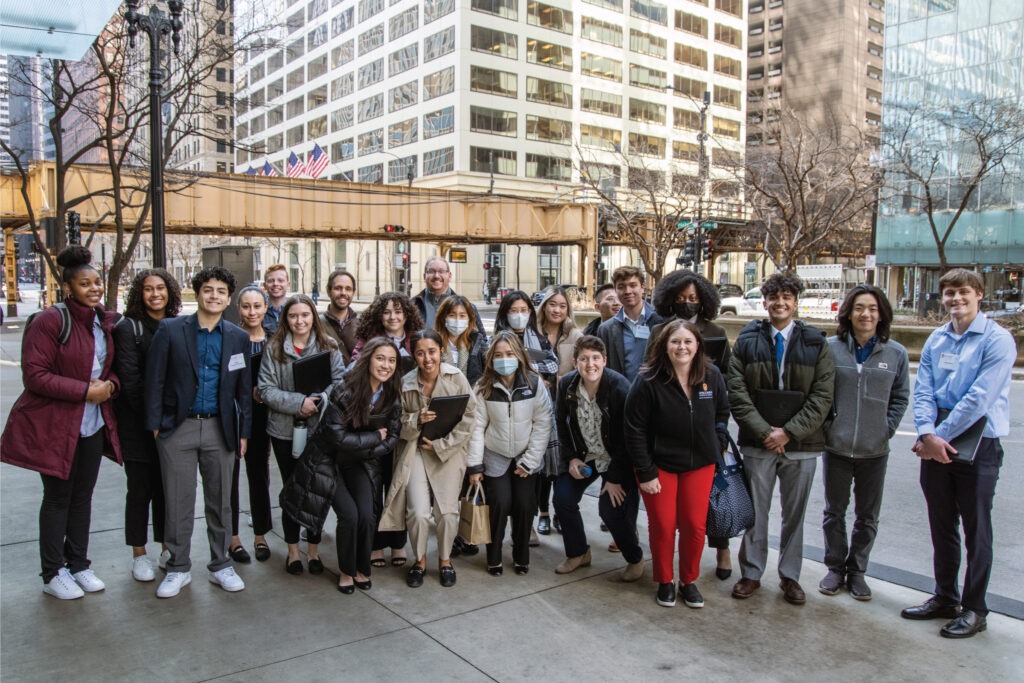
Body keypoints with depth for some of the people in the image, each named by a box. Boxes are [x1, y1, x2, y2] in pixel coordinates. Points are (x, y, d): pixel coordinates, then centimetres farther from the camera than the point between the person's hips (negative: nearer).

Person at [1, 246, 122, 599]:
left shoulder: (107, 321, 5)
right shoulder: (50, 321, -14)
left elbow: (115, 366, 16)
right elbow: (35, 375, -17)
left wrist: (110, 385, -7)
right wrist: (85, 390, -21)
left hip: (94, 424, 6)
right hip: (54, 425, -6)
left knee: (83, 495, 14)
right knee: (58, 498, 6)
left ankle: (78, 564, 29)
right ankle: (53, 574, 21)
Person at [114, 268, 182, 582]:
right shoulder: (128, 328, -5)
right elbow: (130, 379, -10)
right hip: (138, 423, -4)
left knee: (167, 486, 10)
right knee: (140, 488, 4)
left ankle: (167, 549, 23)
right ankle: (139, 555, 17)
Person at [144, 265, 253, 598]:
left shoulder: (238, 338, 6)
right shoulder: (170, 330, -1)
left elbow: (244, 389, 8)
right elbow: (154, 379, -1)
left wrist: (244, 433, 6)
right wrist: (154, 425, -5)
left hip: (220, 430, 2)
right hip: (178, 428, -1)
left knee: (220, 501, 9)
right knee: (178, 502, 6)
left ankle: (220, 565, 24)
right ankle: (178, 568, 21)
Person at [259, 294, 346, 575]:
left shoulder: (328, 347, 0)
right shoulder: (274, 349, -2)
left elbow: (340, 381, -4)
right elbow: (267, 389, -6)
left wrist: (319, 401, -21)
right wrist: (298, 403, -19)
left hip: (320, 428, 0)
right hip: (285, 429, 0)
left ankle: (313, 549, 23)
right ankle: (293, 550, 26)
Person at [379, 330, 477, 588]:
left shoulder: (457, 378, -10)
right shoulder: (406, 383, -6)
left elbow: (468, 420, -8)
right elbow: (399, 424, 0)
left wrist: (440, 445, -12)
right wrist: (417, 420, -21)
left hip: (449, 451, 0)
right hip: (416, 450, 0)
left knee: (448, 511, -2)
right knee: (418, 511, -9)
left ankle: (445, 559, 26)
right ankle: (419, 560, 19)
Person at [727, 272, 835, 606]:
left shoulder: (816, 344, 1)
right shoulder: (747, 341, 1)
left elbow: (822, 397, -4)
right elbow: (737, 392, -4)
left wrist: (789, 432, -13)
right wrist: (763, 430, -13)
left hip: (801, 445, 0)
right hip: (757, 443, 0)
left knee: (794, 514, 12)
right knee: (755, 511, 9)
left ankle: (790, 576, 27)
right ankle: (751, 573, 24)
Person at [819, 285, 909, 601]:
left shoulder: (896, 353, -2)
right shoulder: (830, 348, -7)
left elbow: (901, 397, 7)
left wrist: (887, 429, -2)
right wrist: (826, 424, -5)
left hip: (875, 451, 1)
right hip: (836, 446, -1)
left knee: (867, 516, 13)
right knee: (834, 512, 13)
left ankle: (856, 570, 30)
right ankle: (835, 568, 30)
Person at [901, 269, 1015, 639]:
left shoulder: (997, 340, -10)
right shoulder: (936, 339, 7)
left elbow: (980, 397, -18)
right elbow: (922, 390, 0)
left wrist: (941, 436, -17)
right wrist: (928, 434, -15)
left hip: (977, 445, -5)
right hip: (935, 445, 5)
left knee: (976, 531, 5)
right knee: (941, 527, 15)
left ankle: (974, 609, 19)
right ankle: (944, 598, 29)